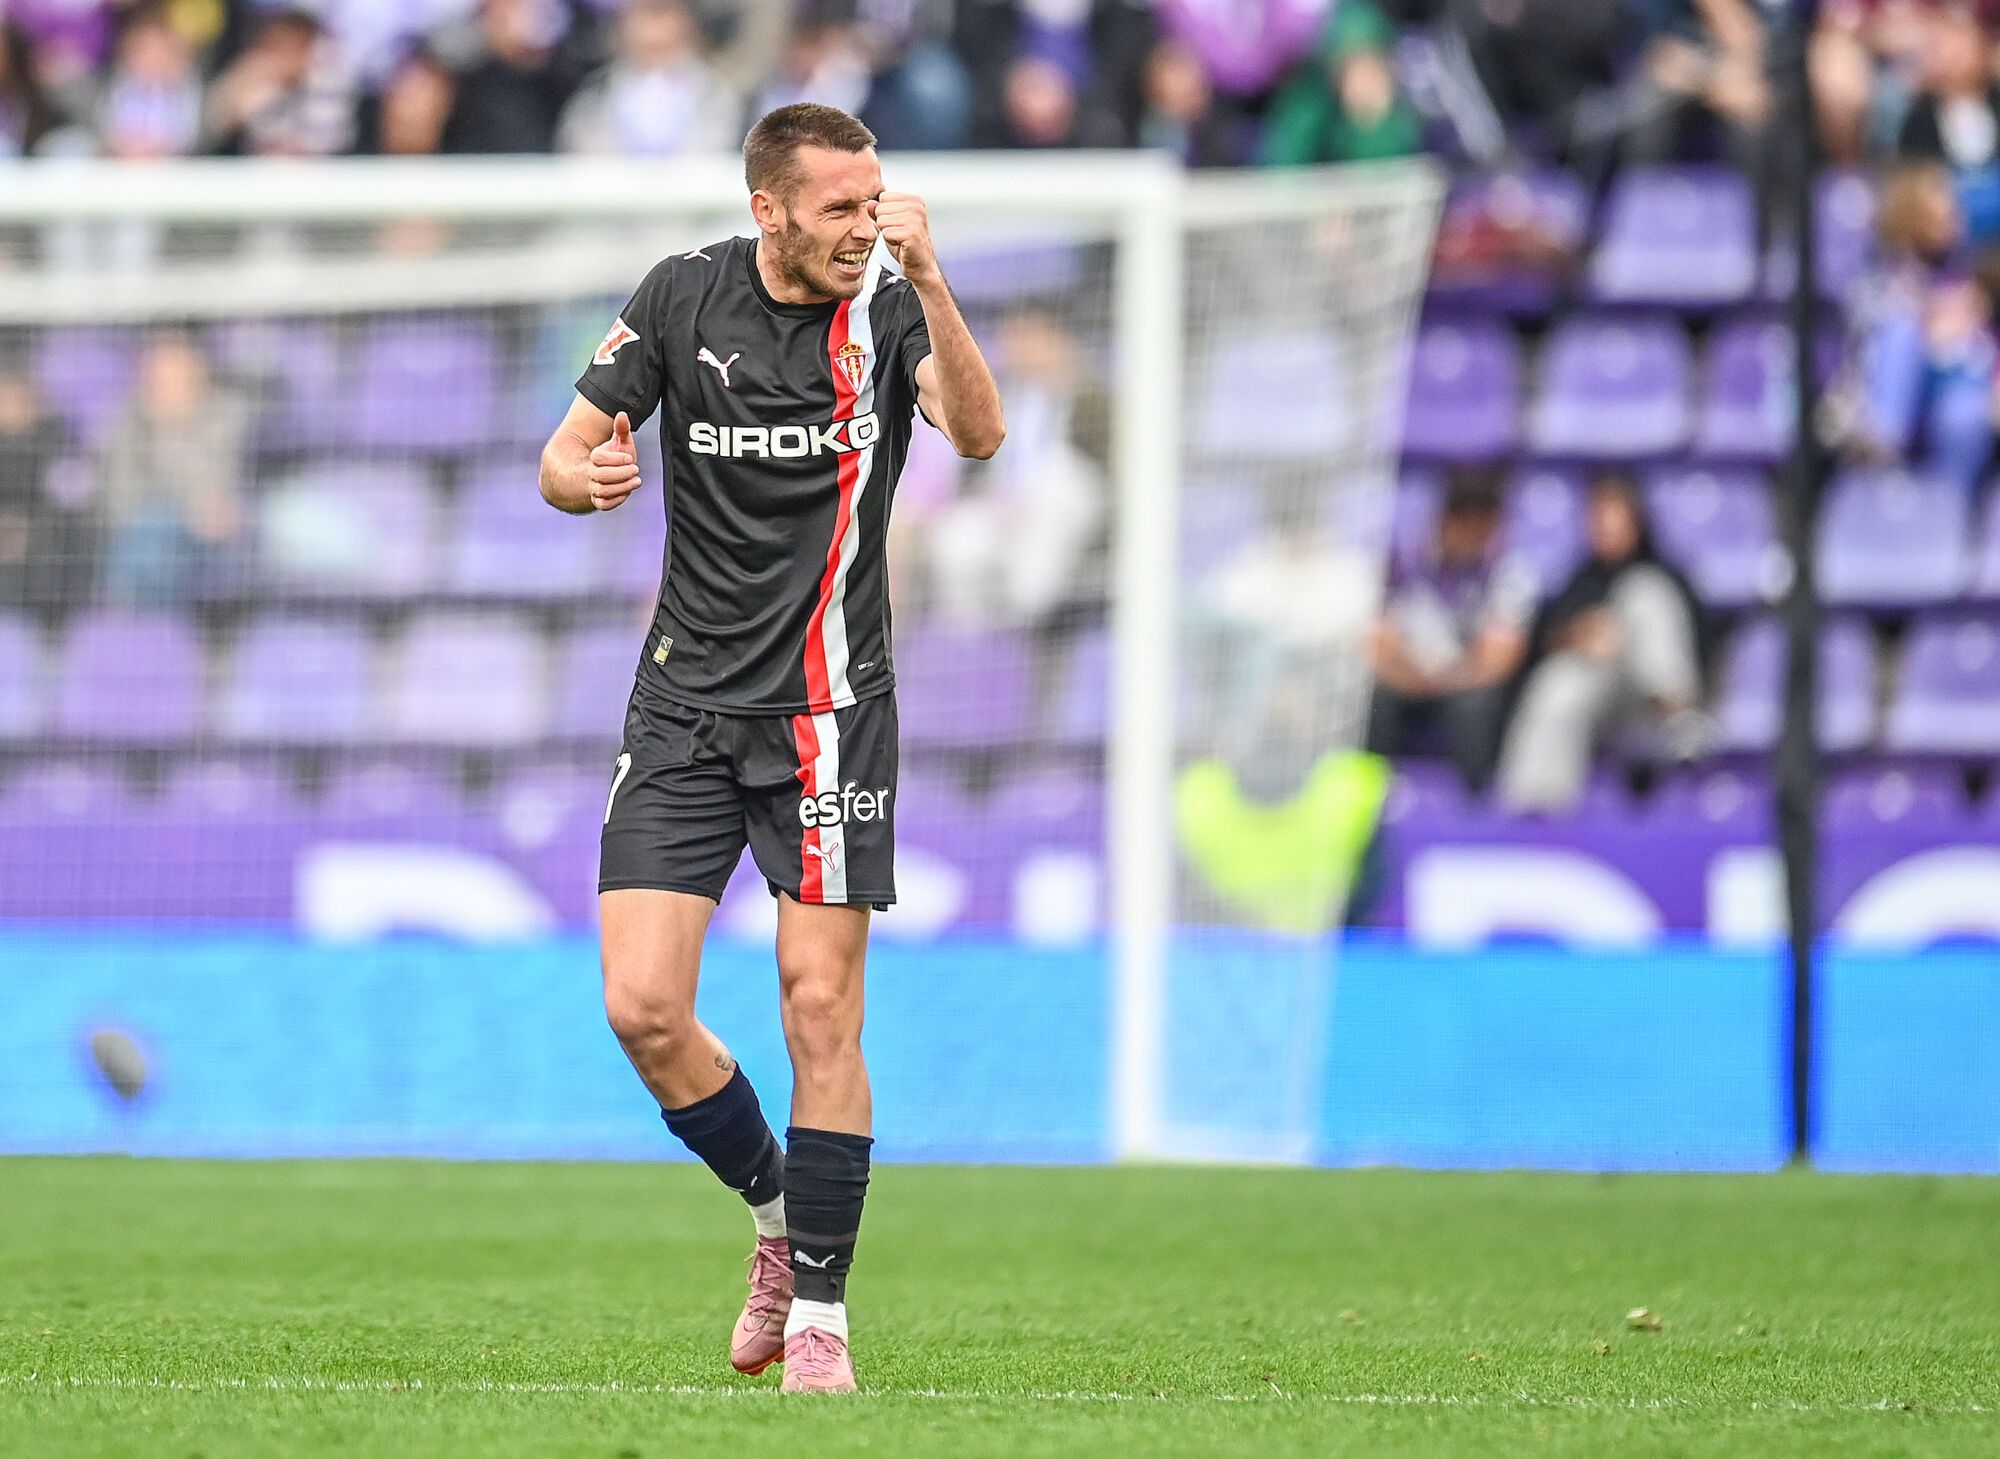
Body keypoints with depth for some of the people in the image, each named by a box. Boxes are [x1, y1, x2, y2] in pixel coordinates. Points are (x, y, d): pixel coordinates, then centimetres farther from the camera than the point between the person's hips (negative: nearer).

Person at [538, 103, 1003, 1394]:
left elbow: (980, 433, -25)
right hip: (687, 704, 2)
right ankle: (778, 1216, 19)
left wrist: (927, 275, -38)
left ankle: (819, 1307, 6)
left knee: (821, 1008, -6)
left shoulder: (890, 306, -7)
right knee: (644, 1009, -6)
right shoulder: (684, 296, -1)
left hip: (827, 709, -2)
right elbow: (568, 451, 4)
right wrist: (586, 476, -21)